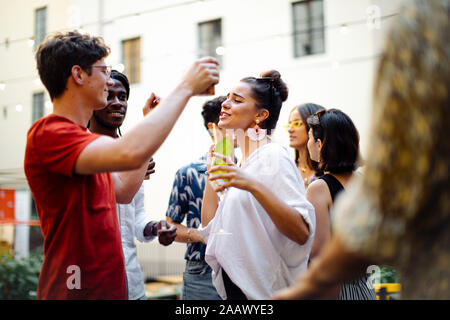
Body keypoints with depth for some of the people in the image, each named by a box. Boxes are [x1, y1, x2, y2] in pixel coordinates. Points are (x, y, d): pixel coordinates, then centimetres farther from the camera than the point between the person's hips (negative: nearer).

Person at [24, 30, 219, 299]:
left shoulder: (81, 139, 14)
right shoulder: (48, 133, -18)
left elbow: (123, 192, 16)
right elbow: (130, 154, -35)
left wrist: (152, 124, 16)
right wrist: (185, 88, -24)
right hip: (76, 289, -9)